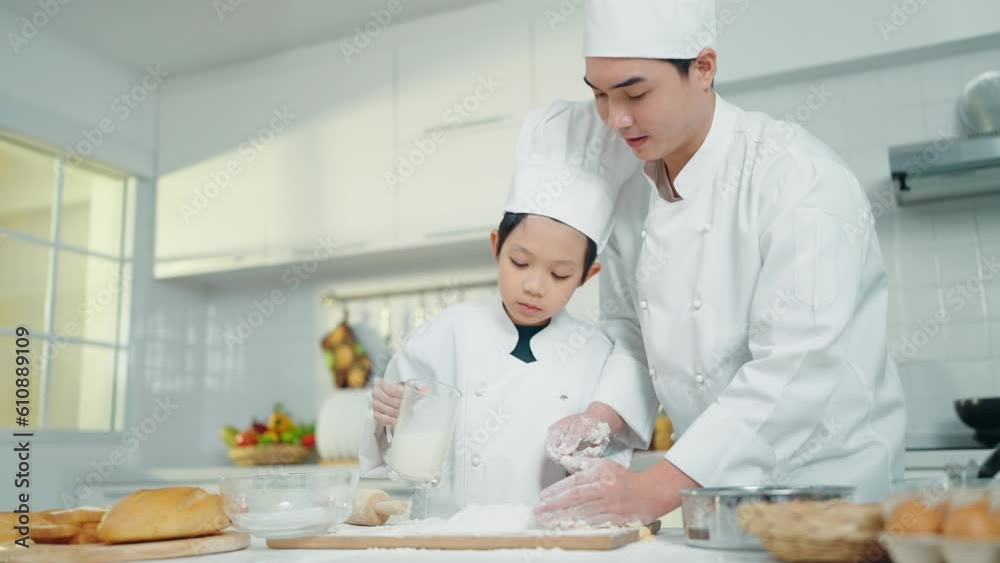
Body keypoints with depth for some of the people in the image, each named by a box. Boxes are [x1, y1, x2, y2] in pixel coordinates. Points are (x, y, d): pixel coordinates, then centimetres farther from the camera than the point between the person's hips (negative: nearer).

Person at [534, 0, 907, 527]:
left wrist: (655, 490, -30)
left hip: (823, 483, -5)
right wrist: (601, 417, -9)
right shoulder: (632, 189, 1)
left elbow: (799, 365, -27)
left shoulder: (800, 177, -20)